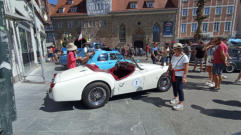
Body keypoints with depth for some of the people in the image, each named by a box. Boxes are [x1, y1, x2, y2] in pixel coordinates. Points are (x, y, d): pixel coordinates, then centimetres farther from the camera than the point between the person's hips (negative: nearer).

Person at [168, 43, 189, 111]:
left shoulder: (184, 57, -17)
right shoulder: (174, 55, 2)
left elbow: (186, 68, -20)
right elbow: (171, 64, 13)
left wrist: (184, 77, -24)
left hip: (180, 75, -7)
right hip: (173, 74, 7)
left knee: (179, 88, -8)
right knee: (174, 86, 19)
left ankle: (181, 104, 3)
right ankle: (175, 97, 43)